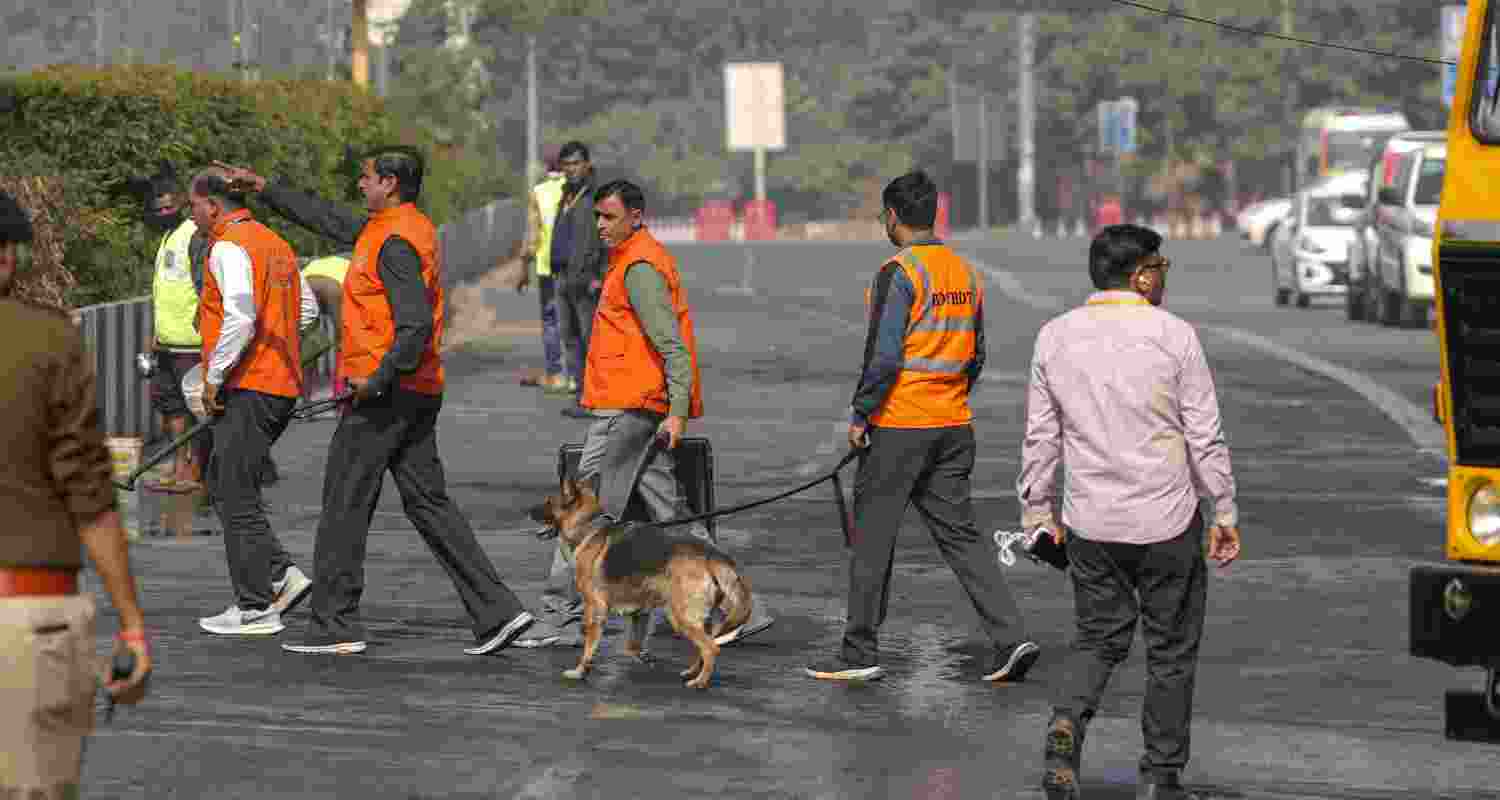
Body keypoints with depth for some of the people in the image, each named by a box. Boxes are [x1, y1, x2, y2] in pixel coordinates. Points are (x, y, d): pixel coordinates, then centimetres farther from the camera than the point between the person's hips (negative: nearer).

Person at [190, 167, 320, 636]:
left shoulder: (229, 247, -13)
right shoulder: (275, 243, 16)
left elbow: (240, 318, -24)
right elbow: (308, 310, 25)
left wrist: (215, 377, -16)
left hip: (247, 387, -9)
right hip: (283, 385, 9)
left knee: (237, 496, -3)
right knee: (223, 483, 17)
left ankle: (256, 609, -2)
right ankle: (281, 575, 9)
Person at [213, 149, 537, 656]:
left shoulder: (396, 243, -16)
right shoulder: (396, 229, 15)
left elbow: (416, 324, -25)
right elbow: (327, 218, 28)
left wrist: (377, 382, -23)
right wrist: (264, 189, 30)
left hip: (384, 393, -10)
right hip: (420, 393, 10)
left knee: (344, 505, 0)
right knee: (428, 503, 9)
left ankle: (335, 625, 5)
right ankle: (497, 610, 2)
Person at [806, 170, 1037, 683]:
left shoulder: (899, 273, -14)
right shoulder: (964, 272, 10)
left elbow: (884, 356, -18)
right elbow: (976, 355, 16)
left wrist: (860, 415, -10)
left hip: (899, 427, -7)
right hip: (954, 428, 7)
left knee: (872, 537, 3)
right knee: (960, 534, 10)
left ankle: (860, 653, 9)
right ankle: (1009, 638, -2)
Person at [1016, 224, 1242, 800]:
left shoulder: (1055, 337, 1)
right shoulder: (1173, 335, -9)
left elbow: (1040, 437, 5)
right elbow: (1205, 435, -7)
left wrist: (1037, 511, 14)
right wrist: (1225, 512, 0)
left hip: (1089, 524, 3)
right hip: (1165, 519, -3)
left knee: (1099, 637, 17)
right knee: (1171, 650, 10)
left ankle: (1066, 722, -11)